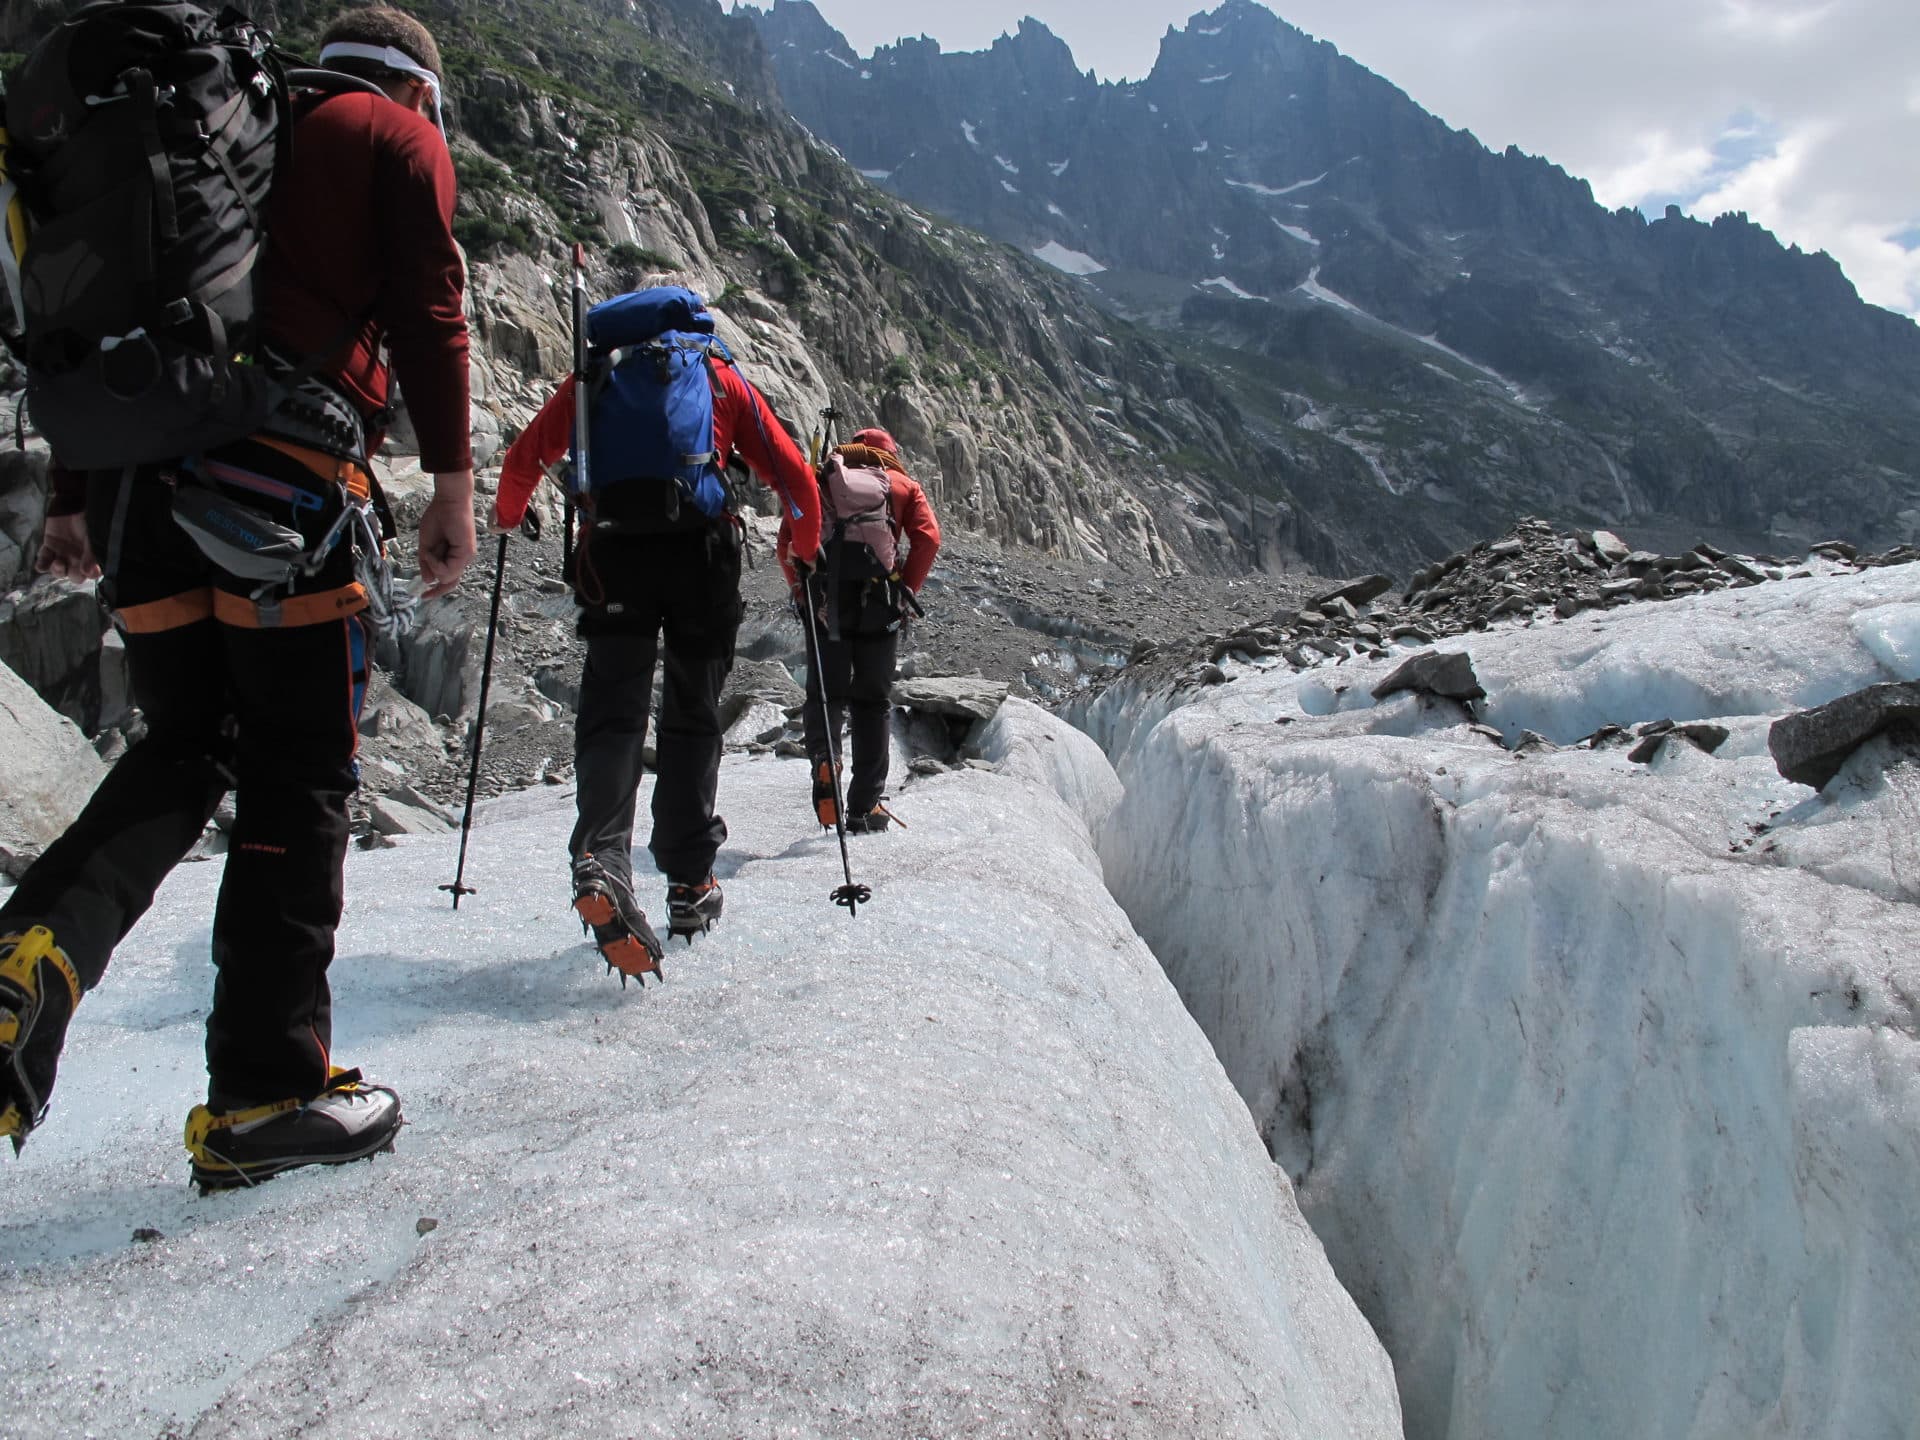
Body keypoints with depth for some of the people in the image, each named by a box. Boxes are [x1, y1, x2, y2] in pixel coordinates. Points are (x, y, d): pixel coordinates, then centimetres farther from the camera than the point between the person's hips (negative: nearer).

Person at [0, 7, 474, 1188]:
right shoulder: (401, 139, 13)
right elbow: (427, 311, -4)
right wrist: (453, 485, -7)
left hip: (137, 472, 6)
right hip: (283, 476, -6)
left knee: (185, 748, 16)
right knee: (299, 778, -1)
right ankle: (265, 1093, 2)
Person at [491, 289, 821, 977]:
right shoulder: (723, 378, 19)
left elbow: (524, 460, 15)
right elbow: (794, 476, 15)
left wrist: (506, 515, 36)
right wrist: (807, 549, 32)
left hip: (614, 553, 0)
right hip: (702, 549, 0)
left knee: (612, 713, -2)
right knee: (692, 715, 10)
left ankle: (601, 859, -26)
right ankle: (689, 881, 10)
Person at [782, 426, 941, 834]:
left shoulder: (821, 479, 19)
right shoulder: (904, 484, 17)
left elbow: (788, 540, 6)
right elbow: (928, 538, -1)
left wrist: (801, 588, 9)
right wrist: (907, 592, 4)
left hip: (825, 604, 1)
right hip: (879, 605, 0)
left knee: (826, 692, 9)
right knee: (873, 702, 8)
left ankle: (822, 761, -22)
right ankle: (864, 808, 7)